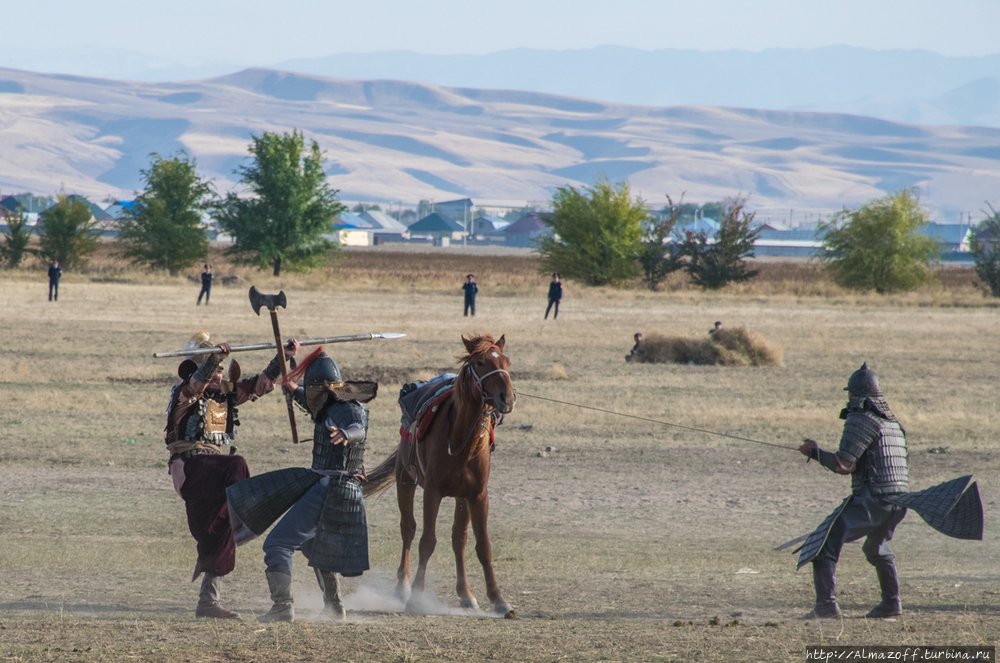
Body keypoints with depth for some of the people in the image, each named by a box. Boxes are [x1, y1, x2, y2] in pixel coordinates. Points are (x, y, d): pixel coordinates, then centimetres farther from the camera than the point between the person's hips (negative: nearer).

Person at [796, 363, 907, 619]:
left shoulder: (860, 420, -8)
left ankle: (826, 604, -18)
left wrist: (814, 452, -1)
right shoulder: (892, 422, 19)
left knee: (824, 543, -8)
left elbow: (843, 465, -15)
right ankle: (891, 603, 32)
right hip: (897, 501, 9)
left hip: (871, 500, -9)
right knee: (877, 547, 34)